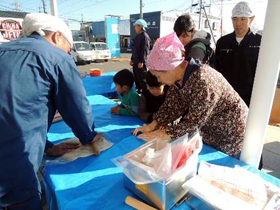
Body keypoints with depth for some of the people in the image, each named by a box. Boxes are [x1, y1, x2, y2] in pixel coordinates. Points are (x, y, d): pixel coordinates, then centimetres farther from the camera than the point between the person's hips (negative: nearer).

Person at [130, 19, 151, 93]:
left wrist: (141, 61, -22)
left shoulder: (145, 36, -12)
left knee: (142, 79, -4)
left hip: (141, 62, -9)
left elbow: (145, 50, -19)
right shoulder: (137, 36, 17)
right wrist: (132, 59, 21)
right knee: (136, 78, 16)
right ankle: (138, 91, 28)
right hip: (135, 62, 9)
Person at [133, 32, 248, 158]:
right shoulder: (178, 77, -9)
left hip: (231, 136, -7)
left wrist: (160, 135, -26)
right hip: (212, 132, 7)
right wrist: (152, 125, -15)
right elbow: (172, 105, -5)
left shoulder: (203, 82, -35)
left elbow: (194, 121, -31)